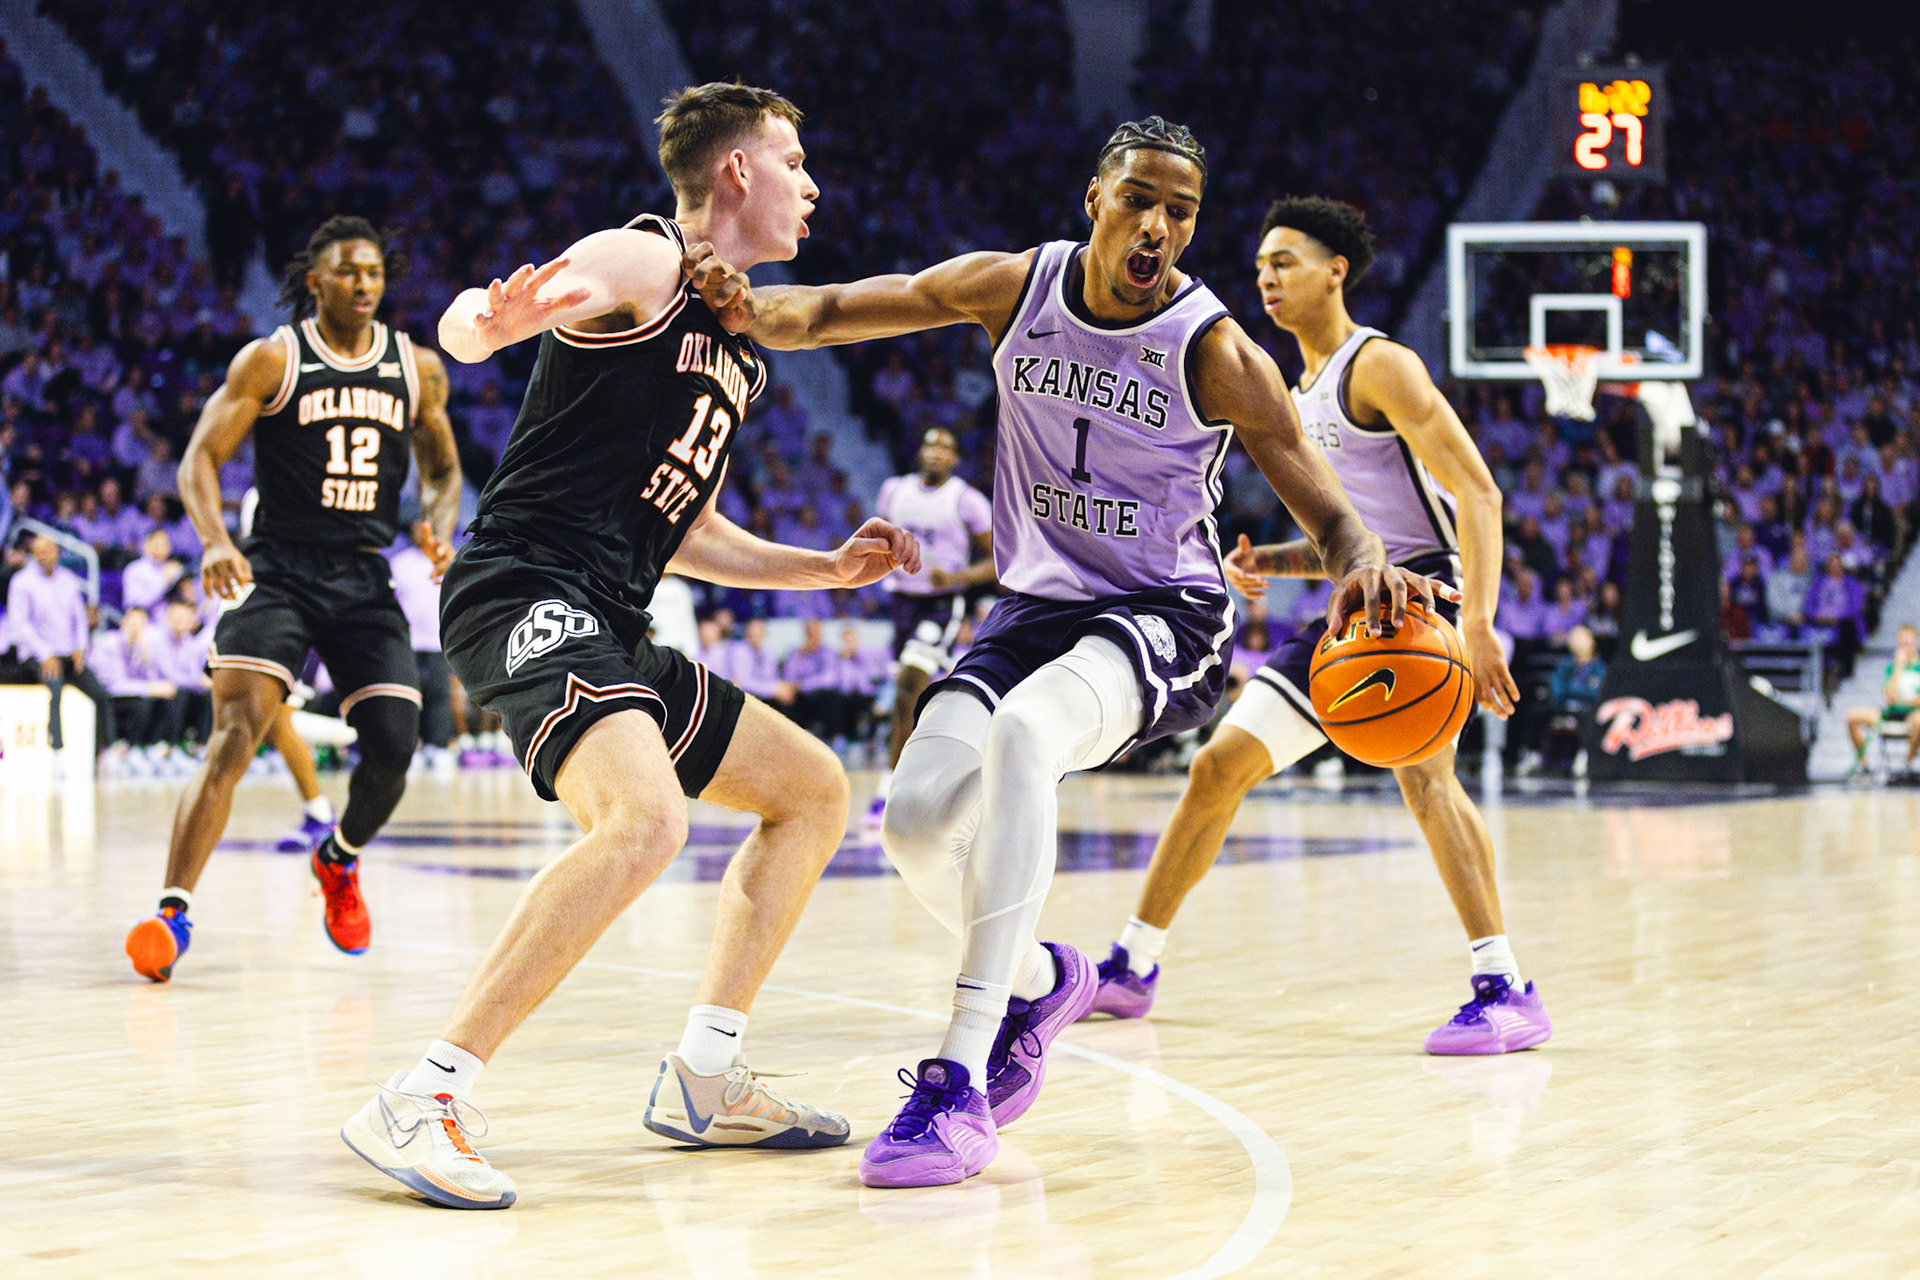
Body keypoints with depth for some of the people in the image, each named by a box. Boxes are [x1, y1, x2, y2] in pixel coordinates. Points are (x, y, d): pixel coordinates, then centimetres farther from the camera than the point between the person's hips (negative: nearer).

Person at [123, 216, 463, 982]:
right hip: (279, 572, -4)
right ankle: (172, 911, -21)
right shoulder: (270, 360, -3)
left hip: (366, 580, 4)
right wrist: (216, 541, -23)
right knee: (235, 734, -19)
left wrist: (440, 527, -2)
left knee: (393, 747, -5)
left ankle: (340, 860, 28)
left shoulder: (418, 369, 8)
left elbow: (442, 469, 20)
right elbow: (201, 459, -5)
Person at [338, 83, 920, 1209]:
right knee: (645, 819, -32)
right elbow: (459, 328, -17)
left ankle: (706, 1076, 14)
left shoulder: (740, 344, 24)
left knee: (814, 789, 16)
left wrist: (828, 567, 26)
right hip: (528, 595, -10)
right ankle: (421, 1103, -30)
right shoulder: (644, 263, -4)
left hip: (609, 629, 10)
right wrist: (493, 319, -40)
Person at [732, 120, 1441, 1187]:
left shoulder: (1215, 354, -14)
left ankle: (960, 1081, -38)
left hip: (1161, 619, -5)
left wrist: (1364, 566, -38)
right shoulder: (1015, 287, -3)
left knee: (1021, 734, -36)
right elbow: (832, 312, 5)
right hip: (1034, 608, 5)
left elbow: (1327, 513, -13)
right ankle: (1037, 980, 21)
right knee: (916, 819, -16)